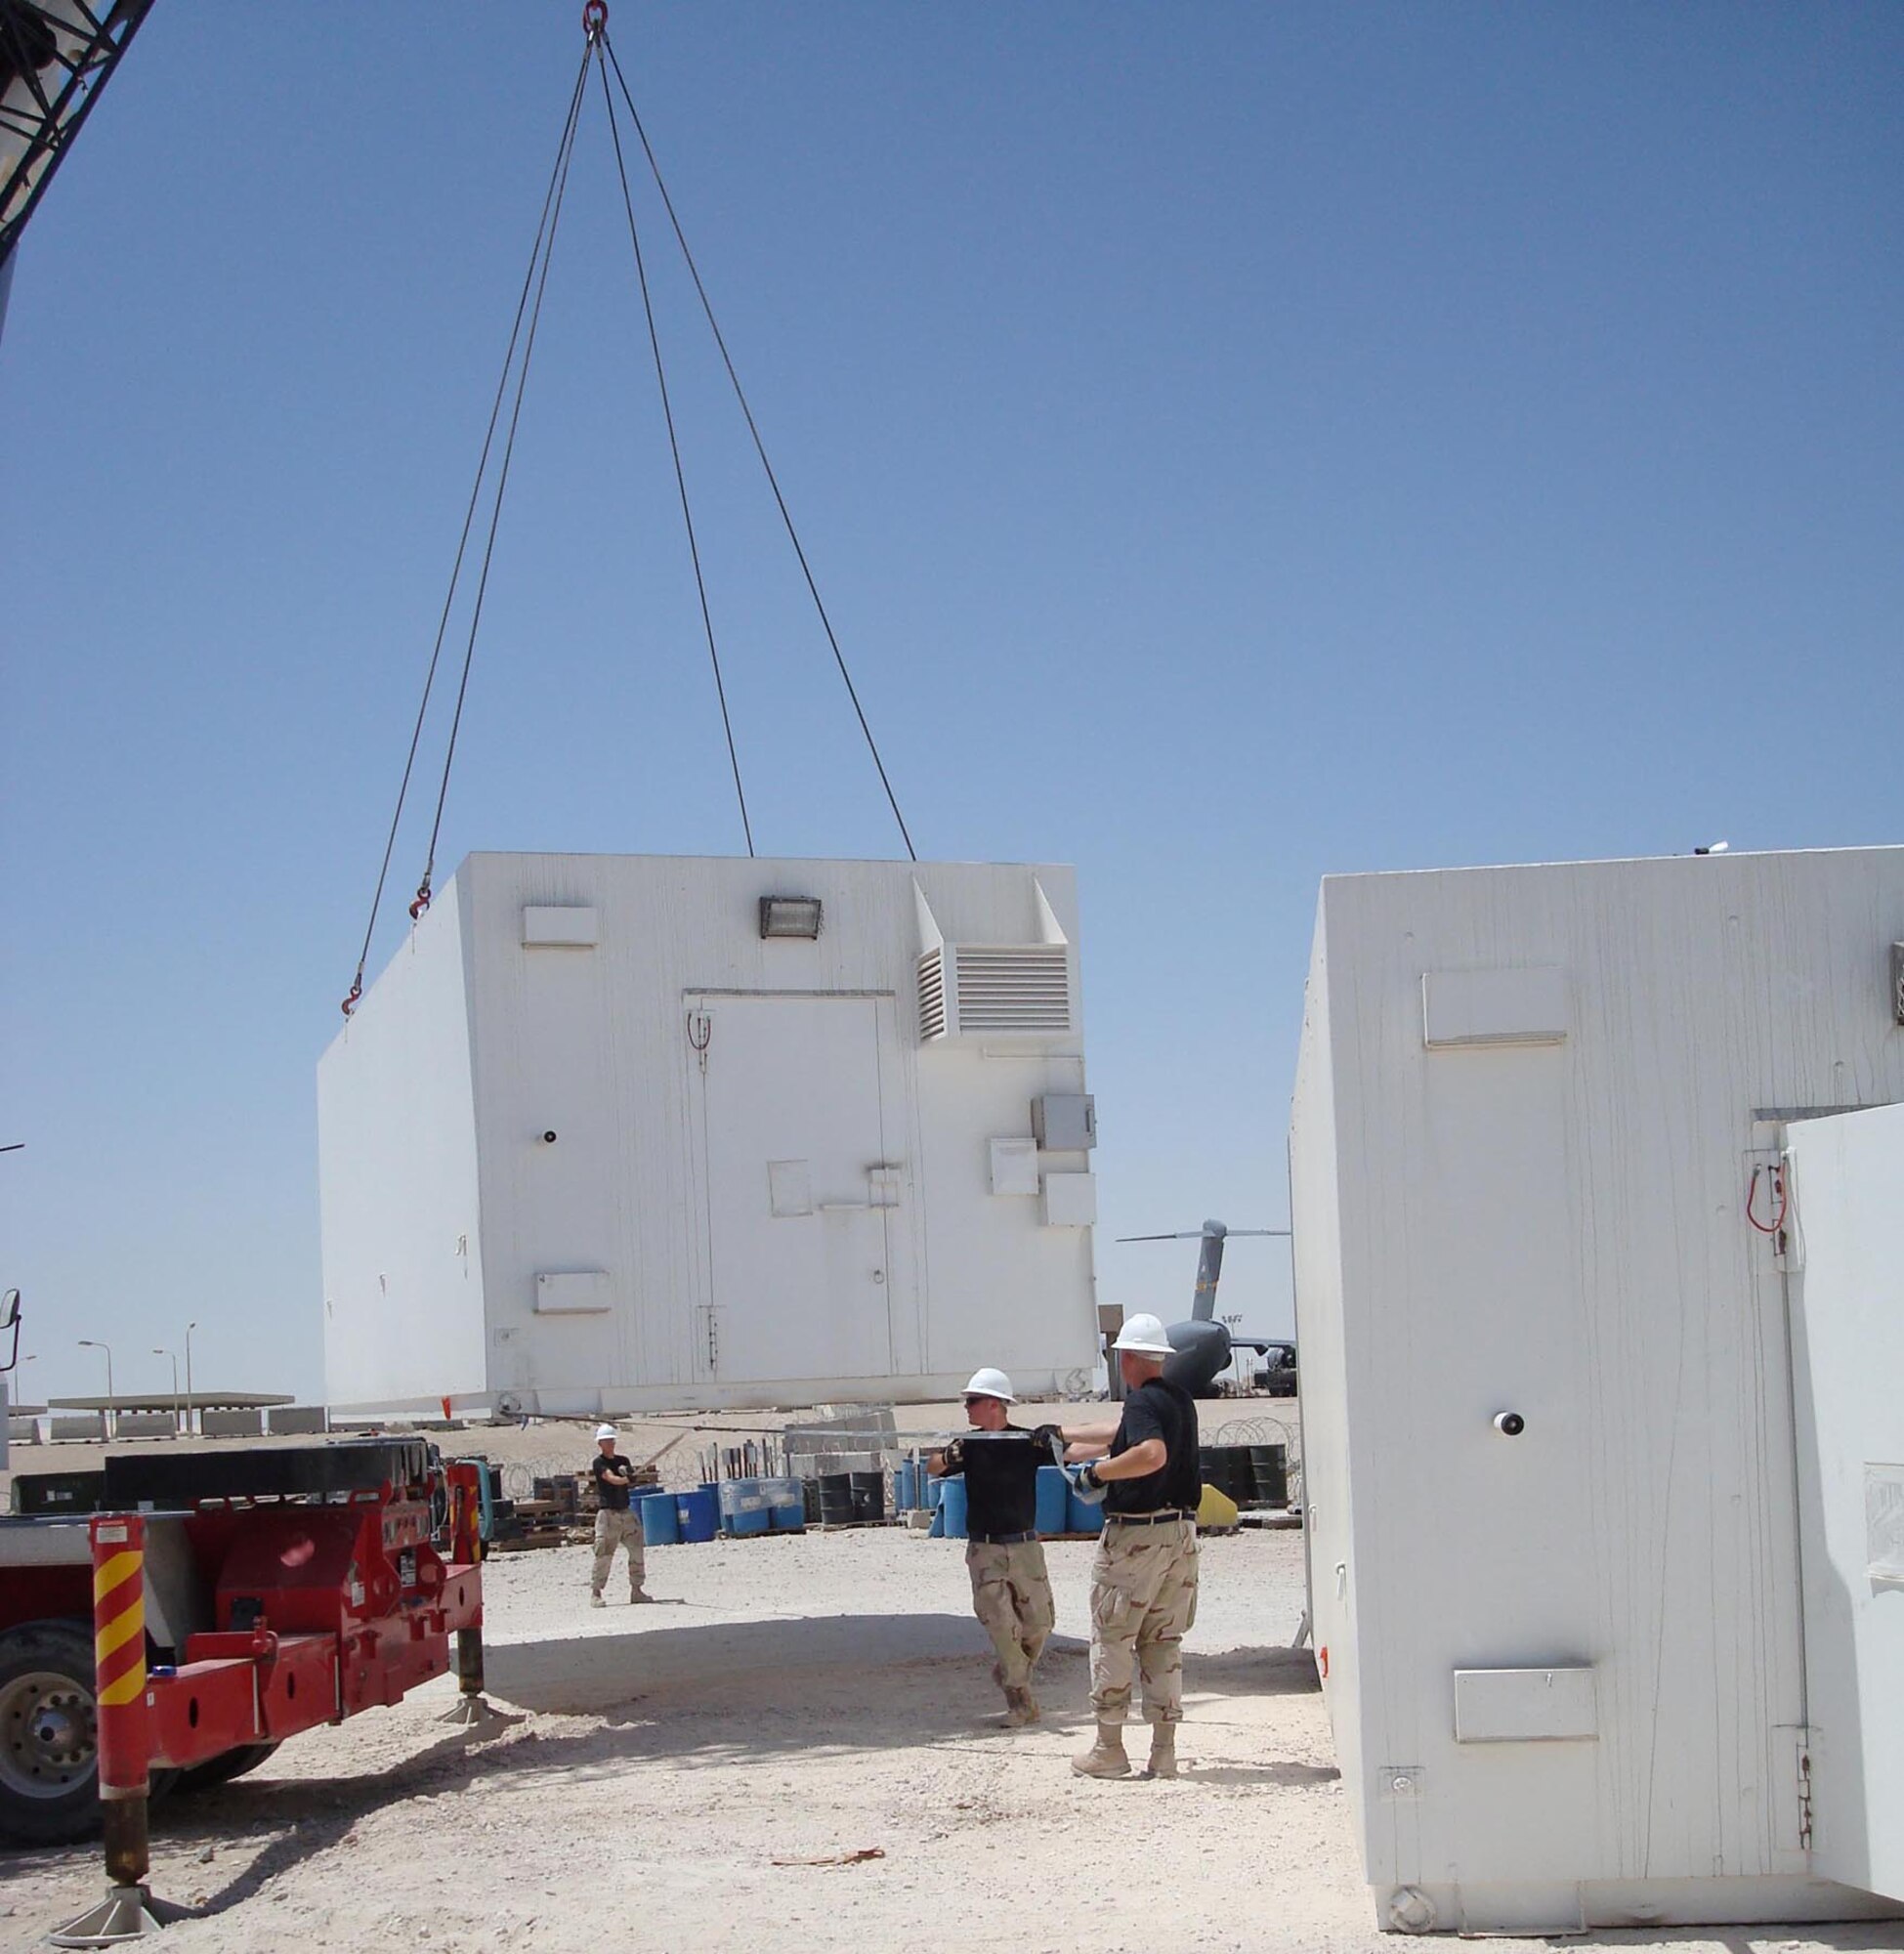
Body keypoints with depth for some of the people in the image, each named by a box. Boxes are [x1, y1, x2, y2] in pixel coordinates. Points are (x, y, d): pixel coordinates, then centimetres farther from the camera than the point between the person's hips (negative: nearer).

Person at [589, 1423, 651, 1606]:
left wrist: (629, 1474, -21)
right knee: (604, 1554, -10)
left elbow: (631, 1482, 1)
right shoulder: (598, 1463, -3)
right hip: (607, 1513, -6)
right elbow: (611, 1479, -19)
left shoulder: (623, 1461, 15)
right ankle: (596, 1594, -6)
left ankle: (636, 1590, 14)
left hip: (626, 1511, 6)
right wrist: (626, 1479, -37)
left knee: (638, 1550, 5)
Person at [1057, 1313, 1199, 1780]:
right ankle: (1164, 1753, 10)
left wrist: (1098, 1472, -20)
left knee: (1112, 1641, 3)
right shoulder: (1181, 1400, 13)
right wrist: (1062, 1438, 38)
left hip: (1136, 1535, -8)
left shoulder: (1142, 1400, -13)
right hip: (1181, 1531, 8)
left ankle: (1109, 1749, 7)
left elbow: (1152, 1454, -32)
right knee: (1164, 1643, 11)